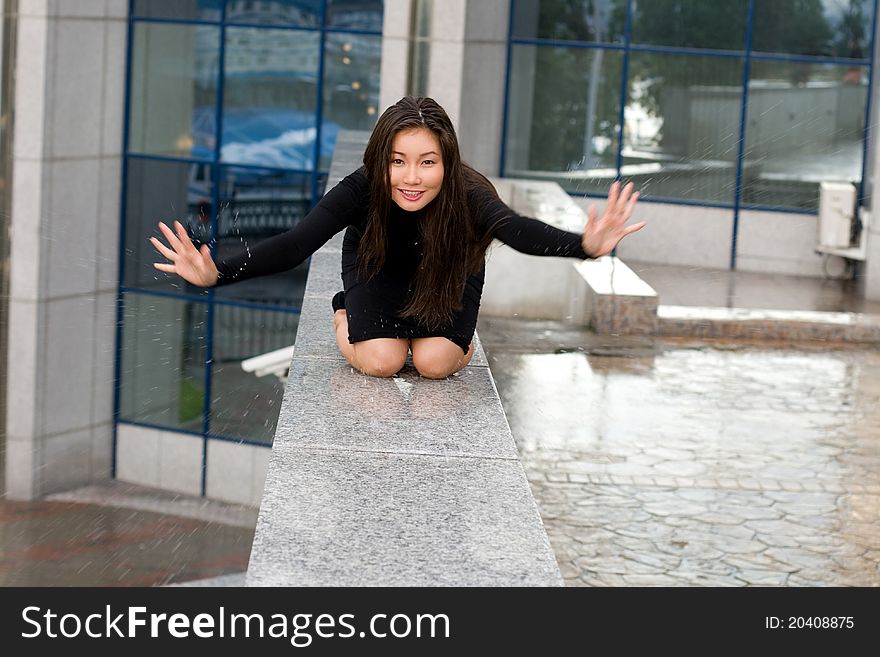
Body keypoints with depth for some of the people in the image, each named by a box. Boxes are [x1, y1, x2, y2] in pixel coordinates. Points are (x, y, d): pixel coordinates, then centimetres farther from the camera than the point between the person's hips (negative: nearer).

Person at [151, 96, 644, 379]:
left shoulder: (468, 196, -40)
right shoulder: (360, 190, -38)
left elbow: (520, 231, -58)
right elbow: (297, 243, -48)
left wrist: (585, 245, -81)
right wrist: (217, 274, -65)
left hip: (447, 271, 0)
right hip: (379, 265, 0)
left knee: (435, 361, -21)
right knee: (381, 361, -20)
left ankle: (458, 333, 16)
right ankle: (345, 315, 15)